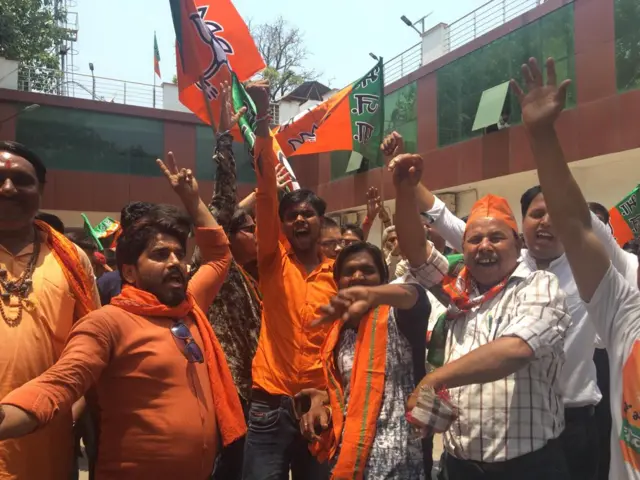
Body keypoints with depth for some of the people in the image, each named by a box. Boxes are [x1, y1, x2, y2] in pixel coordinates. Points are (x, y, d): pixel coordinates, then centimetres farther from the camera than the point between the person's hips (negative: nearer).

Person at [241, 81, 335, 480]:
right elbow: (266, 192, -11)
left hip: (319, 403, 2)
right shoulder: (274, 261, 0)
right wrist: (262, 121, -19)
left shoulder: (336, 272, 6)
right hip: (272, 403, -2)